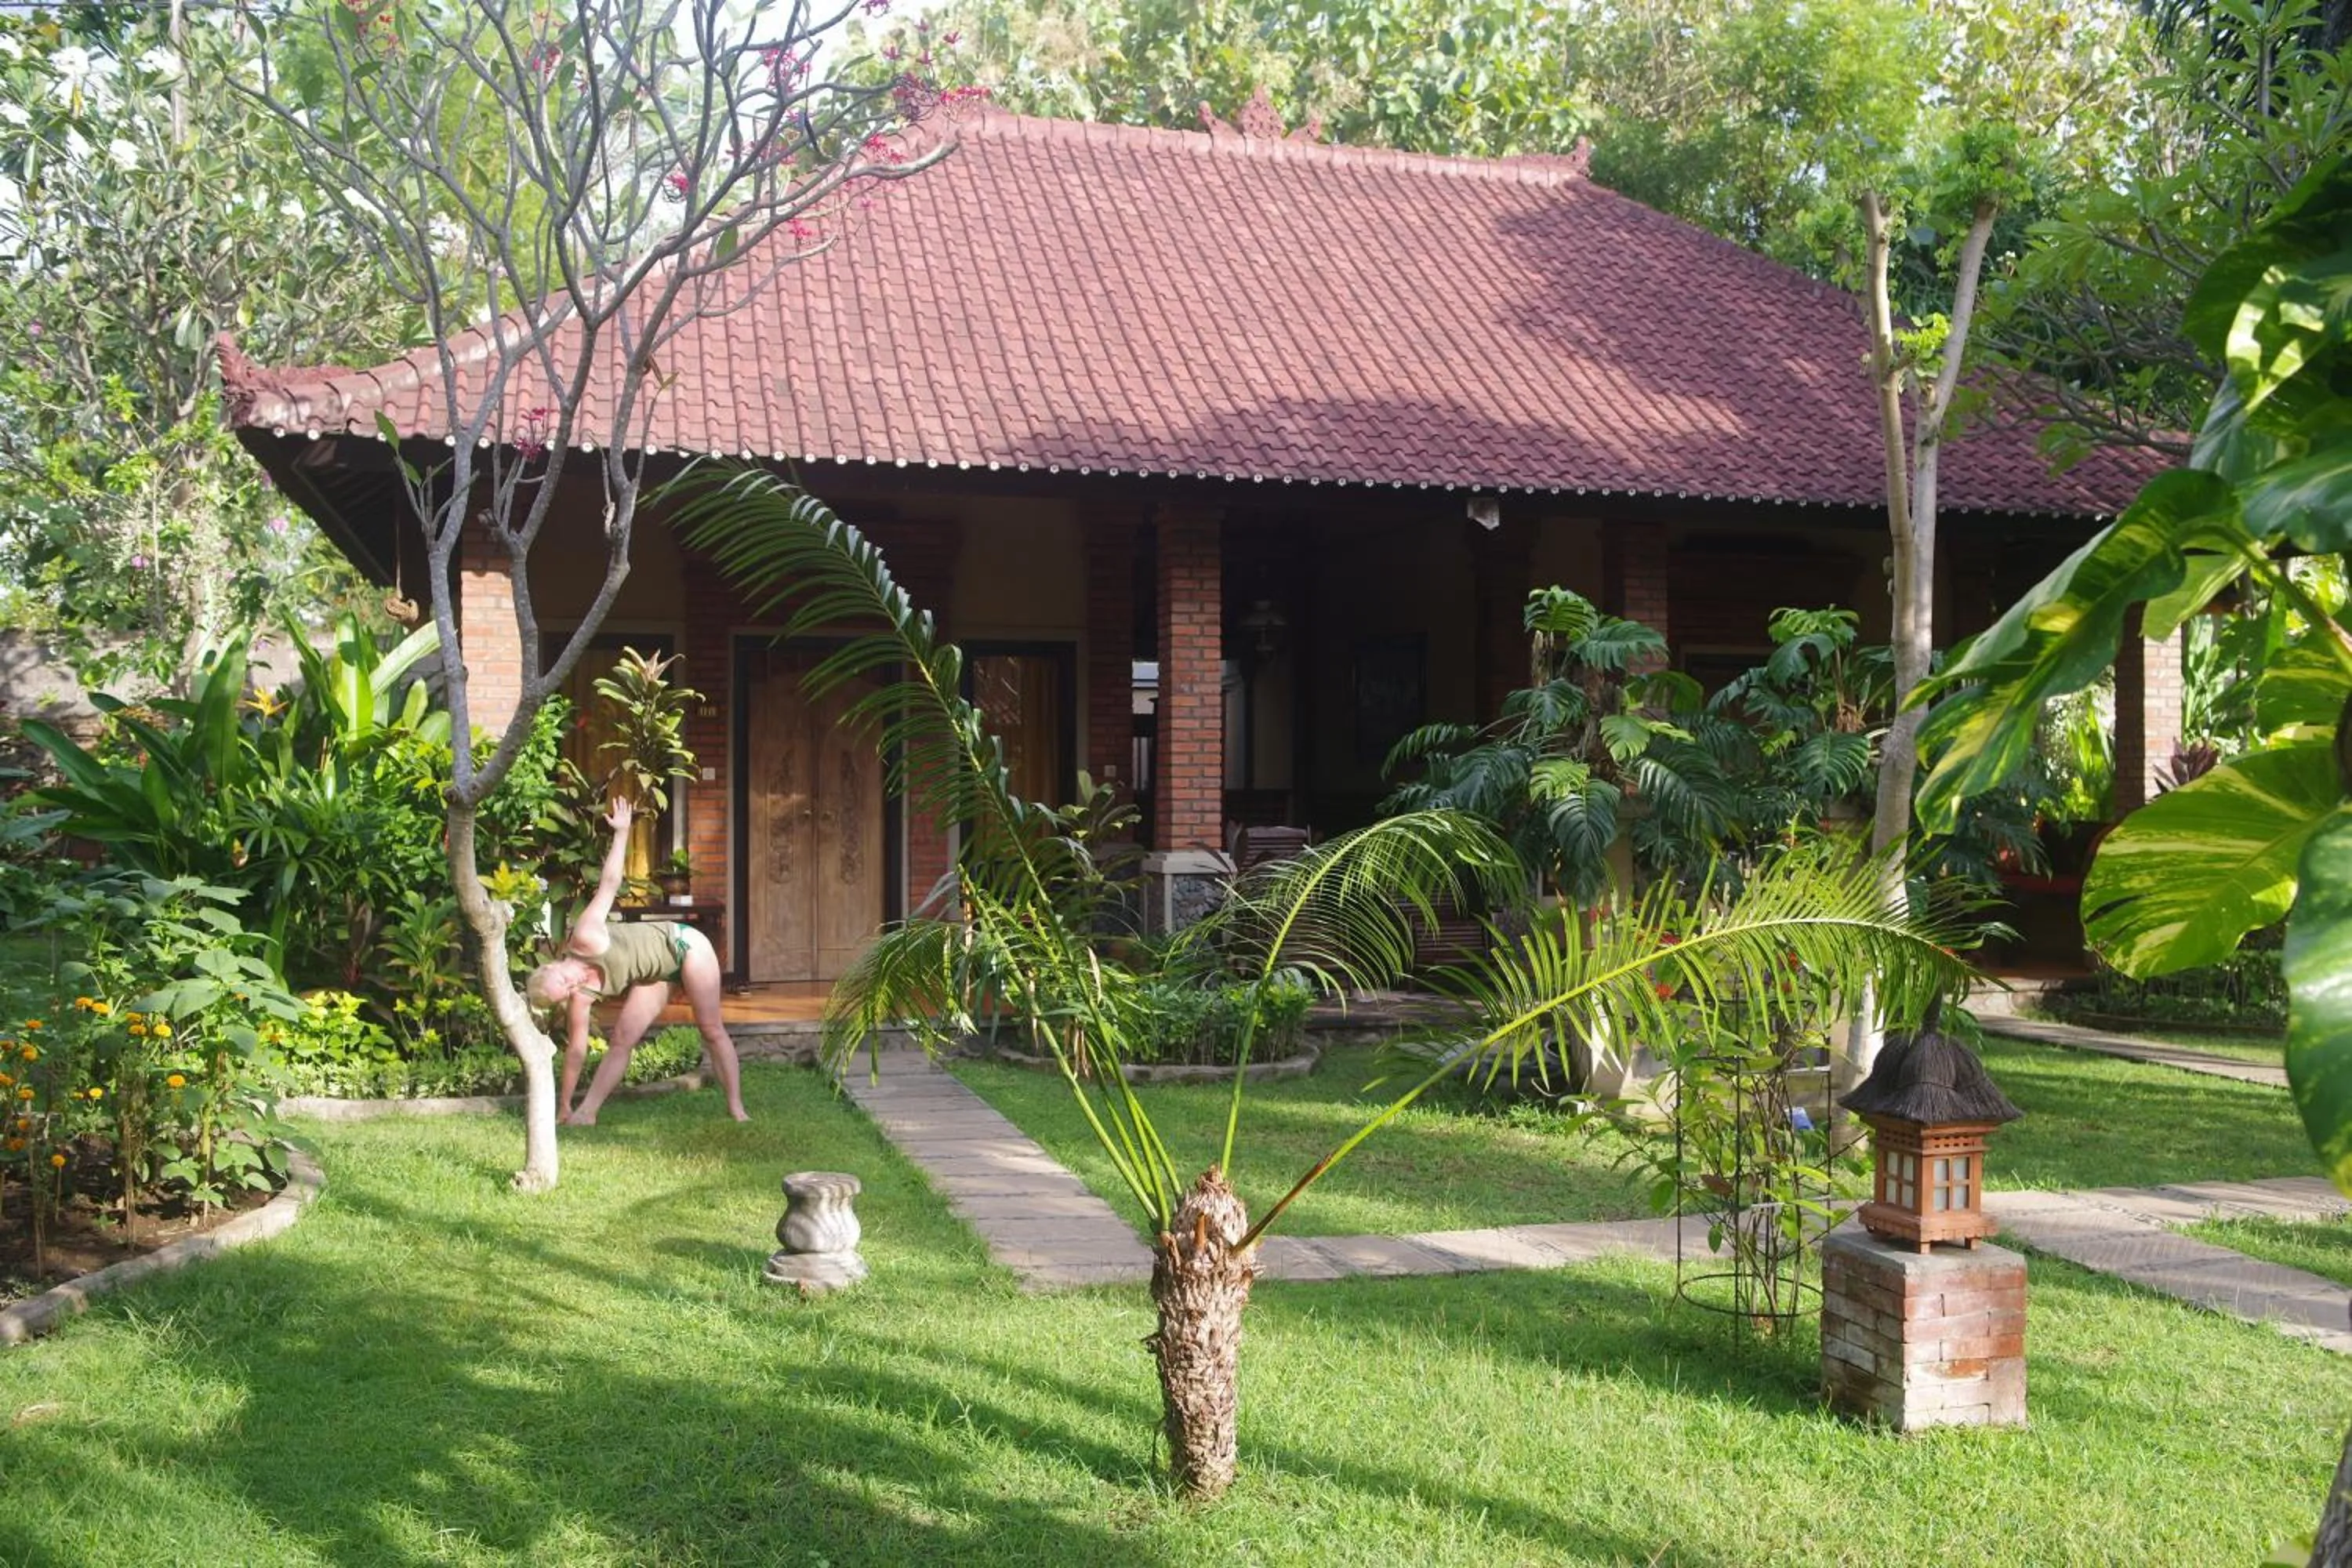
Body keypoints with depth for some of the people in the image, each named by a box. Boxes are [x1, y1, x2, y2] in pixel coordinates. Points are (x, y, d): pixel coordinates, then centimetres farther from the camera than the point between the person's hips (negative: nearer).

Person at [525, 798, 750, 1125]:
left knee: (712, 1030, -3)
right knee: (620, 1040, -6)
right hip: (655, 974, 4)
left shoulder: (585, 939, -31)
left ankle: (736, 1108, 1)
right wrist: (563, 1105, -9)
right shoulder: (580, 1000, -17)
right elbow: (575, 1049, -11)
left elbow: (608, 884, -22)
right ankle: (586, 1112, 2)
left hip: (682, 945, -4)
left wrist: (622, 831, -22)